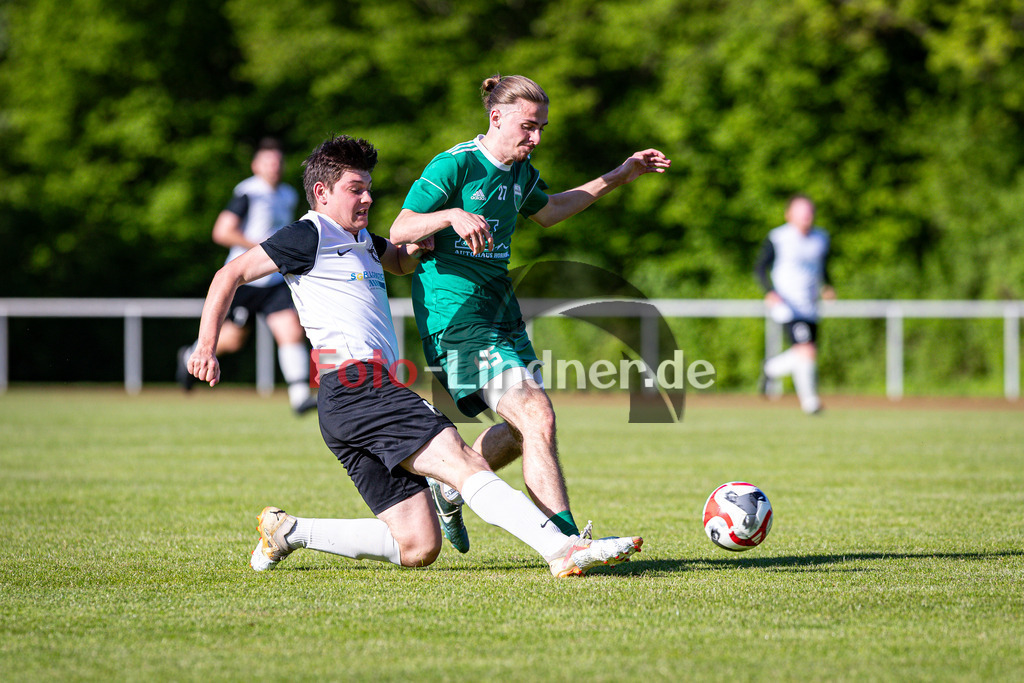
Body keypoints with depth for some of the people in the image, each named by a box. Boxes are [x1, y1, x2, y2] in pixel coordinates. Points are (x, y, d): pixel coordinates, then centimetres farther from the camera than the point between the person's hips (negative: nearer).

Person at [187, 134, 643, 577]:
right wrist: (206, 347, -8)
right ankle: (563, 549, -37)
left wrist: (419, 242, 21)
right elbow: (231, 275, 2)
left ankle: (287, 531, 12)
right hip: (357, 386, -10)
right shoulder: (310, 235, 2)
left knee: (417, 548, 2)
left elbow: (401, 261, 46)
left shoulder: (361, 240, 27)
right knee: (462, 460, -24)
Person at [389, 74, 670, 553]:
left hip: (499, 305, 9)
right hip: (454, 311, -9)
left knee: (524, 430, 13)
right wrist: (452, 215, -36)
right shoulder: (455, 165, -13)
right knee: (536, 417, -20)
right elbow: (400, 231, -18)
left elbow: (547, 212, 32)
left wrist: (619, 177, 30)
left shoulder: (521, 171, 11)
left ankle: (447, 489, 36)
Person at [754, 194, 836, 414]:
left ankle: (772, 368, 35)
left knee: (808, 354, 8)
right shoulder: (777, 238, -7)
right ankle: (809, 400, -1)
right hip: (786, 305, -6)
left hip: (810, 308, 6)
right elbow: (760, 268, -3)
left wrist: (827, 286, 4)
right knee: (806, 351, -18)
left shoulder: (821, 238, 9)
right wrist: (770, 292, -18)